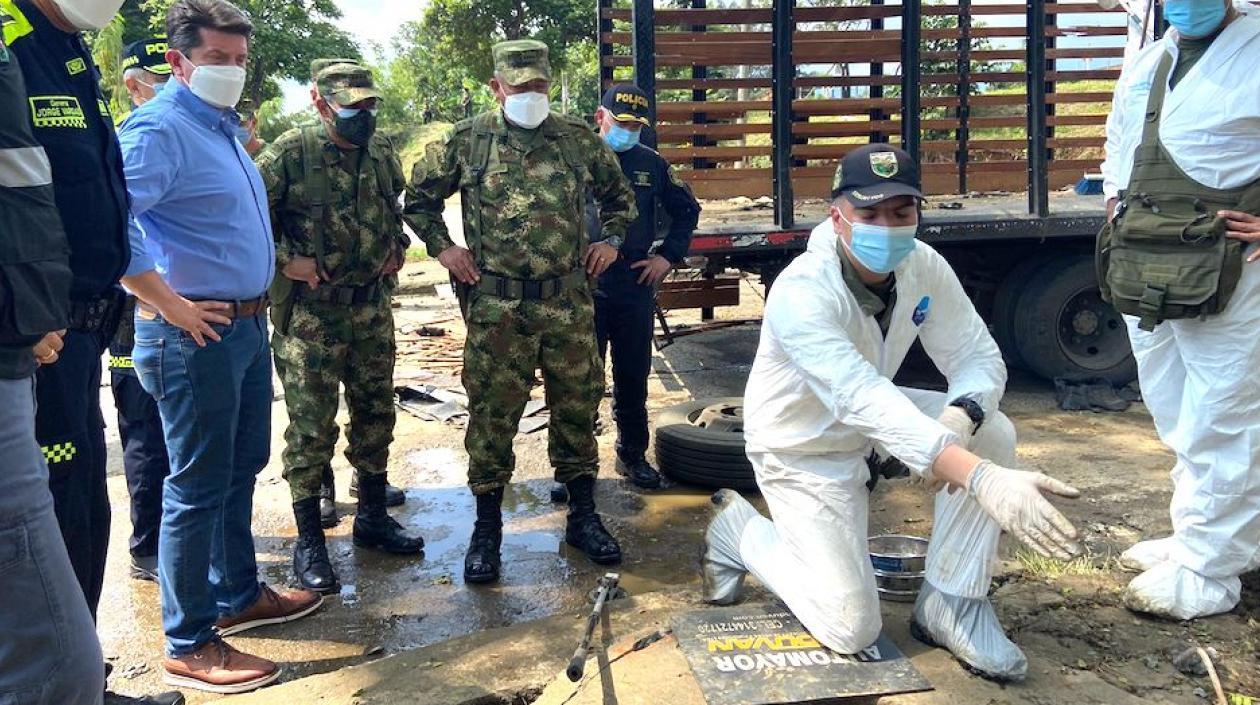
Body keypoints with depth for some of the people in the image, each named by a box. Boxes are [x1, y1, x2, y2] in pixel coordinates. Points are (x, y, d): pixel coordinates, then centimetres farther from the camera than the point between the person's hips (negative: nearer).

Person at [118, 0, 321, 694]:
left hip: (247, 326, 9)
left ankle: (240, 595, 35)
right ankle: (189, 646, 11)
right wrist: (167, 302, -23)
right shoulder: (160, 129, -15)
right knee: (198, 486, -1)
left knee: (242, 468, 19)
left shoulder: (223, 126, 15)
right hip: (196, 334, -9)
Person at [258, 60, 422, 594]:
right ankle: (309, 541, 11)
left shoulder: (383, 152, 7)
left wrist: (397, 247, 11)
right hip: (309, 312, -6)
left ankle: (373, 516, 30)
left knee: (375, 413, 13)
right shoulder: (290, 153, -11)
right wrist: (284, 260, -15)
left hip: (373, 307, 6)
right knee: (311, 424, -1)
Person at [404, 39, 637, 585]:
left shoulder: (579, 139, 7)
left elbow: (618, 193, 22)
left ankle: (583, 517, 23)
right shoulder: (466, 141, 2)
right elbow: (419, 197, 13)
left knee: (577, 405, 8)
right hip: (496, 304, -2)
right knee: (492, 412, 3)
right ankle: (487, 527, 17)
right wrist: (441, 247, 2)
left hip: (569, 299, 2)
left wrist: (611, 239, 10)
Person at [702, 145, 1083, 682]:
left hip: (873, 423, 6)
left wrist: (960, 416, -36)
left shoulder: (924, 267, -13)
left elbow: (979, 355, -11)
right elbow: (862, 399, -45)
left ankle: (950, 607, -4)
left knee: (992, 433, -19)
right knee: (853, 630, -9)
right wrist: (981, 477, -56)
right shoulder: (802, 292, -33)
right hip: (803, 449, -6)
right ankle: (739, 531, 16)